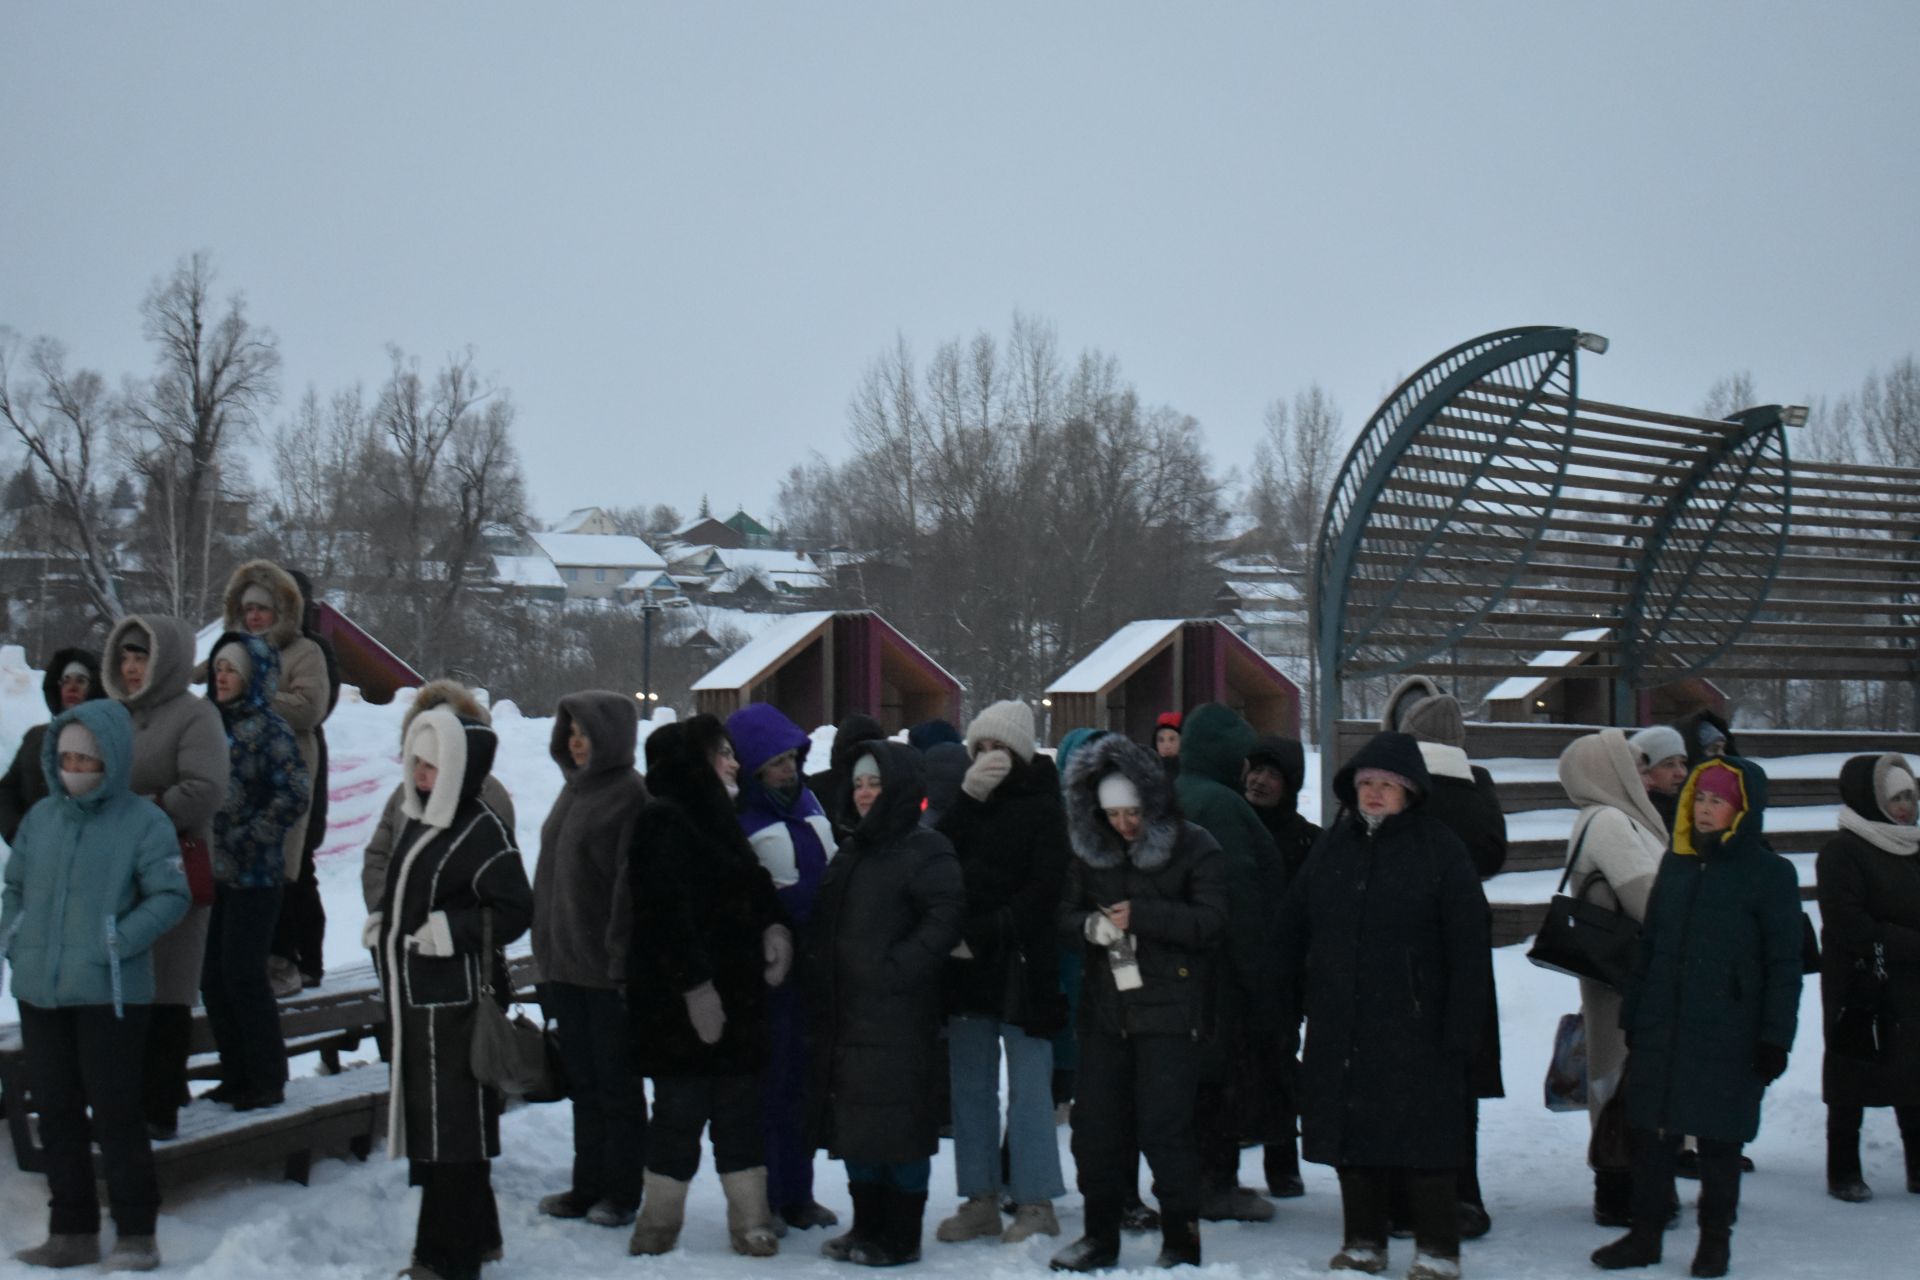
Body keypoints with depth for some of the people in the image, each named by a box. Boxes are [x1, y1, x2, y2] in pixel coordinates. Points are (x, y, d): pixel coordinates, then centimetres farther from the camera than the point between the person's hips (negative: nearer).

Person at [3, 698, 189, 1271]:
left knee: (116, 1114, -2)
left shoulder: (143, 821, -6)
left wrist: (116, 943, -17)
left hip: (110, 993, -5)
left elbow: (170, 896, -8)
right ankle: (72, 1231, 18)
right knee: (57, 1111, 10)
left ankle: (136, 1233, 7)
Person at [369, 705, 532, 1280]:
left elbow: (515, 909, -15)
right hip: (415, 998, 10)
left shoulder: (482, 830, -12)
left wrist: (452, 929, -22)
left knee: (452, 1129, -5)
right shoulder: (417, 822, 15)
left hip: (457, 1002, -10)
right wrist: (382, 923, 10)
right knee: (427, 1121, 15)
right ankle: (473, 1234, 27)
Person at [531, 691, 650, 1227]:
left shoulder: (631, 795, -13)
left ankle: (620, 1192, 10)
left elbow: (633, 883, -18)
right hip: (565, 962, 8)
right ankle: (588, 1187, 21)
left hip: (606, 967, -8)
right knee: (582, 1082, 14)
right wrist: (545, 954, 18)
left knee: (615, 1083, 2)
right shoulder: (574, 789, 14)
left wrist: (623, 958, -21)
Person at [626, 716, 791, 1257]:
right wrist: (694, 986, -23)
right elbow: (666, 910, -19)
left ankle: (751, 1222, 13)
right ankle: (659, 1226, 7)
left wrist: (775, 926, 1)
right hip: (680, 1000, -8)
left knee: (740, 1110, 9)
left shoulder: (718, 819, 18)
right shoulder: (663, 821, -11)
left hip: (736, 993, 8)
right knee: (681, 1111, -3)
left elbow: (753, 887, 22)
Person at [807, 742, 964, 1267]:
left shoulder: (925, 849, -8)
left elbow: (945, 918, -18)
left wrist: (896, 967, -19)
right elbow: (824, 928, 26)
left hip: (897, 1014, -8)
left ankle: (900, 1237, 2)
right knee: (854, 1123, 12)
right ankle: (866, 1226, 22)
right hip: (844, 1012, 9)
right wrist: (819, 982, 14)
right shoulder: (852, 853, 18)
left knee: (897, 1123, -5)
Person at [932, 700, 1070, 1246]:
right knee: (970, 1086, 7)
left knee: (1028, 1088, -3)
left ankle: (1035, 1203, 2)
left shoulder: (1043, 808, -1)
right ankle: (981, 1200, 13)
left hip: (1021, 968, -5)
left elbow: (1043, 892, -9)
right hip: (966, 964, 5)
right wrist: (967, 797, -9)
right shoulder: (967, 805, 14)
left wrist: (983, 935, -14)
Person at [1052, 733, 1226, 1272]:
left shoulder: (1195, 849, -4)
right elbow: (1066, 913, 9)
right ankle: (1101, 1236, 21)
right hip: (1105, 1008, 5)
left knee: (1164, 1126, -7)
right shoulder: (1091, 851, 10)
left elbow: (1210, 921, -13)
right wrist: (1092, 925, -14)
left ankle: (1181, 1241, 5)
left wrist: (1140, 916, -19)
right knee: (1095, 1124, 8)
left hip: (1169, 1010, -5)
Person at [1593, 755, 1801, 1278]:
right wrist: (1632, 1015, 13)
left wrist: (1775, 1037, -8)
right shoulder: (1676, 864, 10)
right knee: (1652, 1135, 7)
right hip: (1661, 1033, 4)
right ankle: (1645, 1235, 18)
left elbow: (1784, 964, -4)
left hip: (1729, 1038, -4)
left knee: (1720, 1140, 5)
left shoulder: (1771, 874, -4)